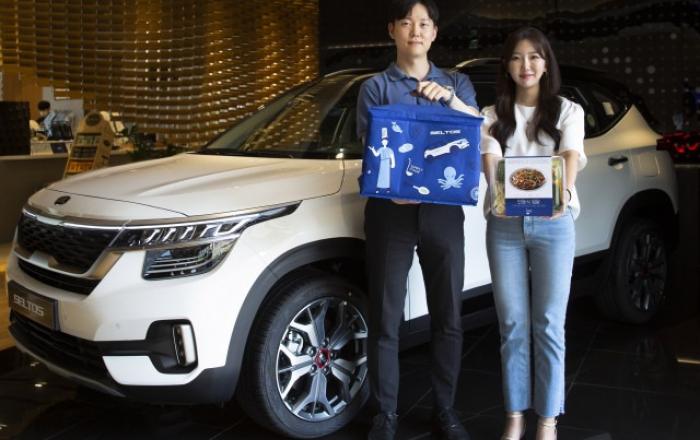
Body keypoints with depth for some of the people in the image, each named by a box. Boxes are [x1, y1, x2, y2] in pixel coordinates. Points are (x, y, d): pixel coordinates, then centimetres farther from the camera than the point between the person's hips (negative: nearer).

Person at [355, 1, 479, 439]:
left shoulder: (456, 83, 13)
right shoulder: (375, 88, 7)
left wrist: (451, 99, -22)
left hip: (444, 212, 2)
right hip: (391, 212, -2)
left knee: (448, 318, 8)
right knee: (386, 320, 2)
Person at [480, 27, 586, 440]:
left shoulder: (568, 111, 7)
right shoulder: (493, 116, 10)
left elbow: (570, 158, -10)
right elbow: (490, 164, -5)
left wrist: (563, 193, -32)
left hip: (553, 223, -1)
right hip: (504, 224, 1)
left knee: (549, 326, 1)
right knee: (513, 324, 5)